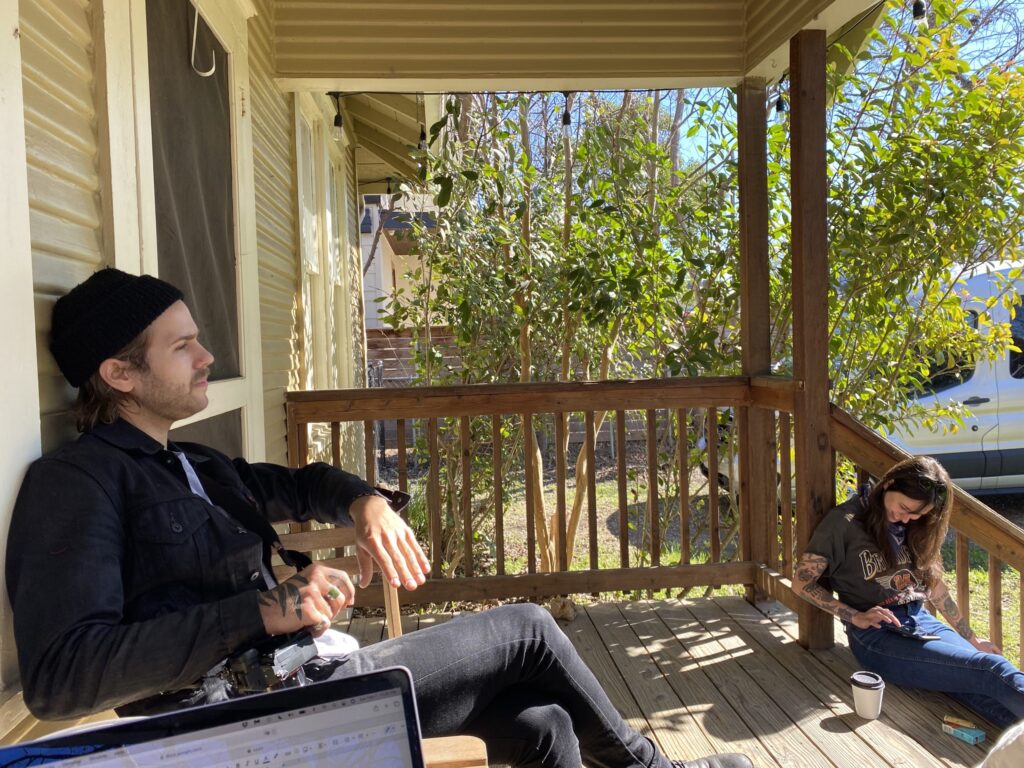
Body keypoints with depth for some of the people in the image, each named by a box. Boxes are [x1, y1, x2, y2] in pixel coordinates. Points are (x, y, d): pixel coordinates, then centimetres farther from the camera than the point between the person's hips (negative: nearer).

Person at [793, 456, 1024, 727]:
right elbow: (802, 582, -5)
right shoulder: (845, 522, -7)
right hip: (877, 634, -6)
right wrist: (856, 617, -12)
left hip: (921, 620, 6)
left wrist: (971, 638, 20)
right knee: (994, 671, -27)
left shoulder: (914, 525, 12)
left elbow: (933, 583, 21)